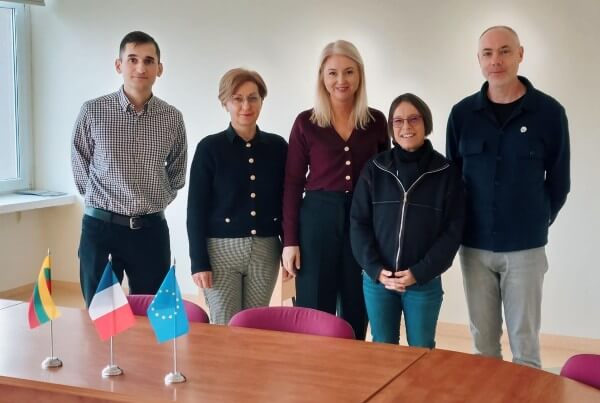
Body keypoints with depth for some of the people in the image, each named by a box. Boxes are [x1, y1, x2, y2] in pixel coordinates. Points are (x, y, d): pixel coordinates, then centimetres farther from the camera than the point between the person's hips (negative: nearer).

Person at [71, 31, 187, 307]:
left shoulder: (172, 118, 1)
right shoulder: (93, 111, -5)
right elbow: (80, 164, 8)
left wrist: (156, 201, 10)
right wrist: (102, 199, 7)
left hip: (151, 229, 2)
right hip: (100, 227, -1)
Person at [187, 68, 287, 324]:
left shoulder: (277, 146, 5)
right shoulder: (210, 147, -4)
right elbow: (196, 209, -4)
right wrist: (199, 262, -9)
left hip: (265, 251, 3)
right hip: (221, 249, -3)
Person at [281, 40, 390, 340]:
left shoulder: (376, 121, 4)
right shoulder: (306, 122, -1)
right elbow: (293, 183, 0)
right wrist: (289, 240, -5)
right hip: (318, 218, -2)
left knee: (357, 311, 11)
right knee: (314, 312, 3)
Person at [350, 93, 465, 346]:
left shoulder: (446, 173, -3)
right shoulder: (374, 169, 2)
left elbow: (453, 231, -5)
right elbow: (358, 223, 1)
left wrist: (420, 272, -12)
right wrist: (375, 269, -11)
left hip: (425, 282, -1)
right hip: (376, 280, 2)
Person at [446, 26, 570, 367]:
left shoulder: (549, 112, -5)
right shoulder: (463, 113, 1)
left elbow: (558, 183, 3)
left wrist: (535, 224, 7)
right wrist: (463, 226, 8)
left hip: (525, 247, -2)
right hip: (474, 246, 2)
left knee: (524, 340, 5)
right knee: (483, 339, 12)